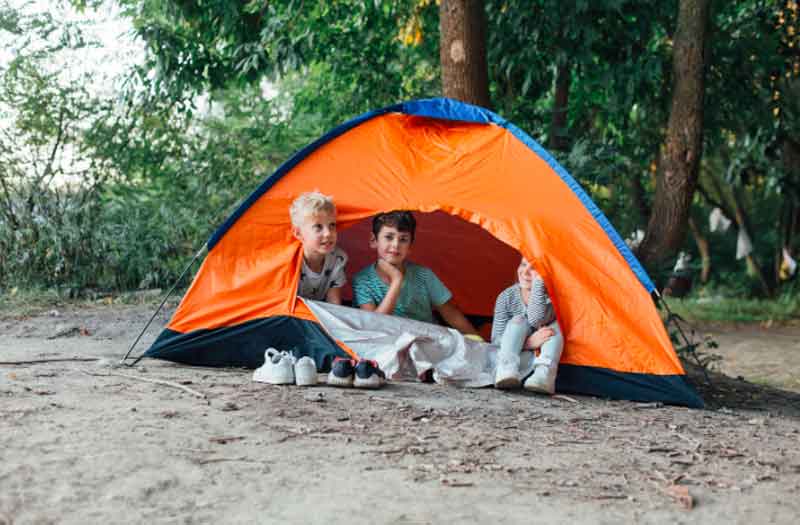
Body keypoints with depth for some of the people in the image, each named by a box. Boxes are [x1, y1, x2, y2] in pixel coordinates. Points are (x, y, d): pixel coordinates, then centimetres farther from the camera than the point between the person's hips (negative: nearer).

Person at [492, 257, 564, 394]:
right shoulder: (506, 297, -10)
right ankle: (507, 367, -47)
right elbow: (496, 339, -14)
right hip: (520, 353, 1)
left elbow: (536, 320, -39)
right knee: (519, 320, -24)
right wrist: (527, 342, -33)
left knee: (555, 326, -28)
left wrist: (538, 281, -41)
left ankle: (544, 374, -53)